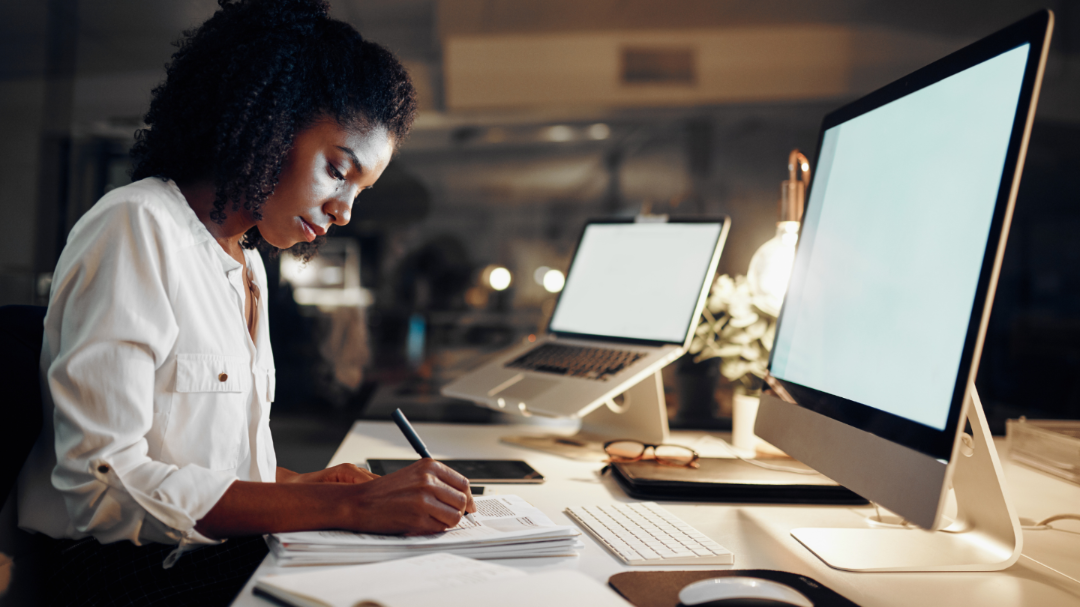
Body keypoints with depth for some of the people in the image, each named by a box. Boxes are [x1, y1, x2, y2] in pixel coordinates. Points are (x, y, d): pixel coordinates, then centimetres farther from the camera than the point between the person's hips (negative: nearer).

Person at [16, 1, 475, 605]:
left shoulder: (248, 266, 15)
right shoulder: (135, 227, -11)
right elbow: (101, 481, -20)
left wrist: (305, 485, -2)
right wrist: (339, 507, -24)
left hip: (234, 557, 8)